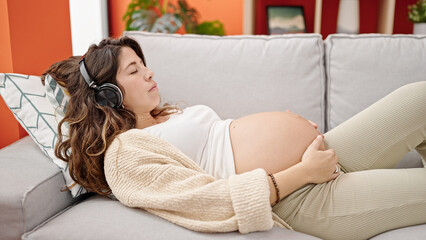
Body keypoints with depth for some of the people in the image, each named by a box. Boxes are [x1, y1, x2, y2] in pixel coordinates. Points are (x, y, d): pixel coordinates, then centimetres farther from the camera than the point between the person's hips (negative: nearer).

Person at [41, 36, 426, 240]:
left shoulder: (167, 116, 18)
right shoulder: (124, 154, -12)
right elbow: (213, 200, -22)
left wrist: (314, 135, 10)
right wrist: (304, 172, -21)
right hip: (307, 197, -10)